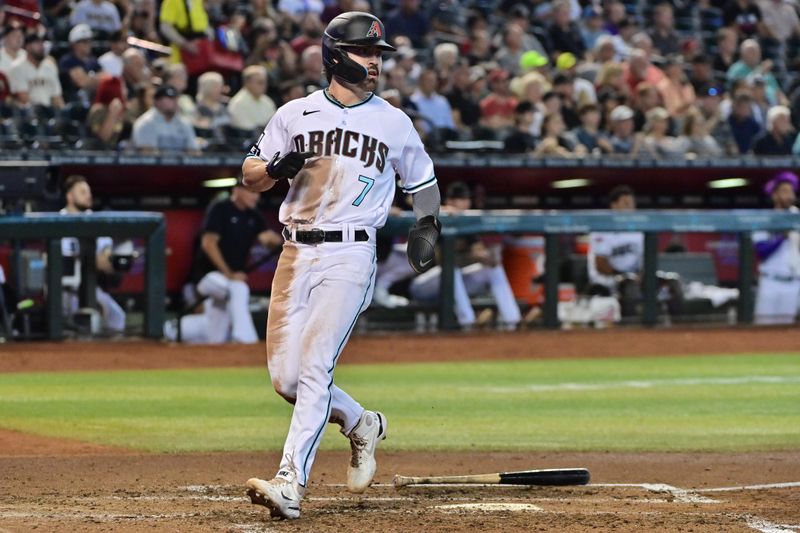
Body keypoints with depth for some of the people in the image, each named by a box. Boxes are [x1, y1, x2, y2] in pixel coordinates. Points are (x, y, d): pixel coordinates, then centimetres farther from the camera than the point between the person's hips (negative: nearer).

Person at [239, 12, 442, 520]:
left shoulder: (394, 122, 7)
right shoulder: (295, 114, 7)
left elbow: (423, 180, 20)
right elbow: (250, 176, 10)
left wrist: (428, 225, 4)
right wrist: (278, 166, -12)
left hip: (350, 255, -3)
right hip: (296, 253, 3)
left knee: (315, 367, -17)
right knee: (286, 376, 1)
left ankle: (291, 482, -22)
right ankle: (361, 424, 27)